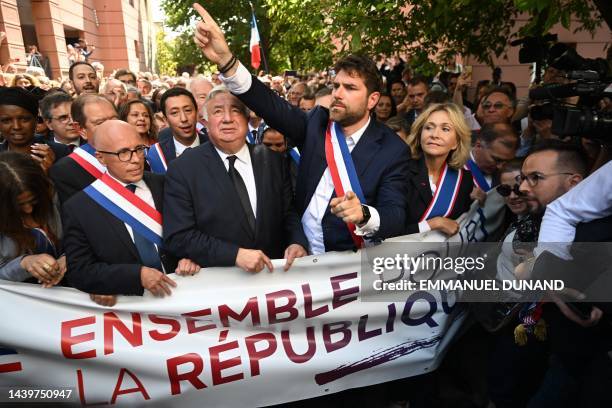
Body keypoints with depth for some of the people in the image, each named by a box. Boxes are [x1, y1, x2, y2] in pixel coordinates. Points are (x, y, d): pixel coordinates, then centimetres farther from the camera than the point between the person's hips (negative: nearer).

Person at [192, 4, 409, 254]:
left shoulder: (393, 150, -5)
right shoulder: (317, 123, 3)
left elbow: (396, 218, -12)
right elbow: (272, 105, -10)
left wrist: (363, 215, -34)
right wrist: (225, 60, -24)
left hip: (353, 261, -1)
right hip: (301, 253, 2)